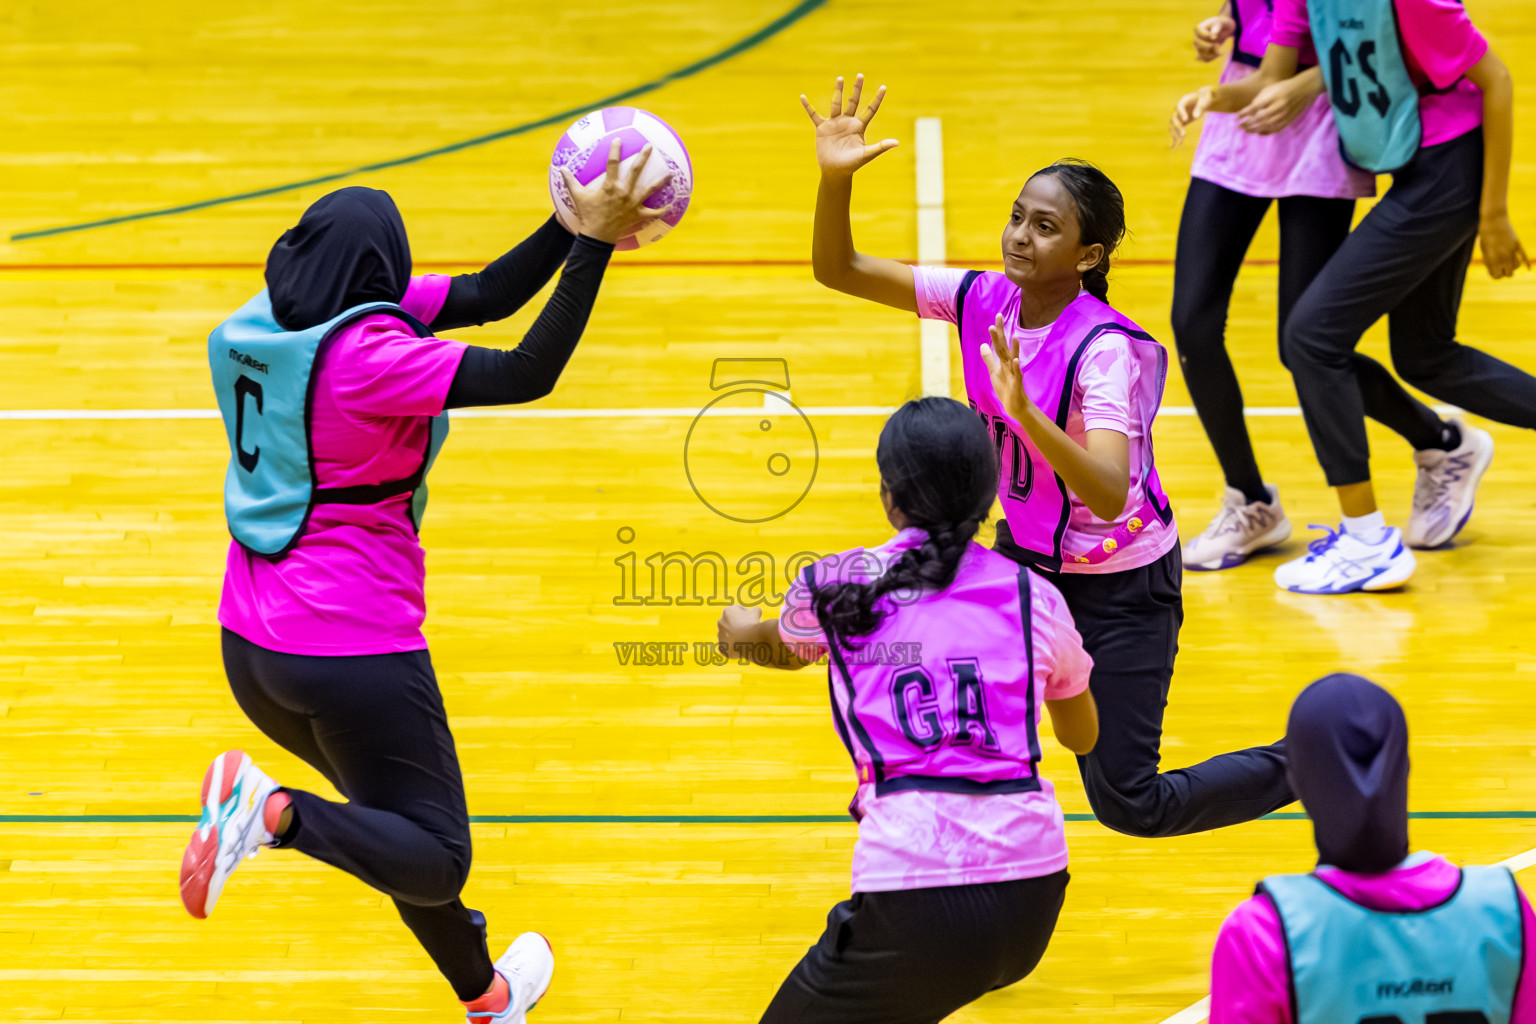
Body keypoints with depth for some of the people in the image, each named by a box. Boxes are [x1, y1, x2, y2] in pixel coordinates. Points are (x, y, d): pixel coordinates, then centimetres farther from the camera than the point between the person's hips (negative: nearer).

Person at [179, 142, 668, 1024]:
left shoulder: (288, 316, 3)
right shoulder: (366, 355, -22)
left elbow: (481, 297, 4)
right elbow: (528, 374, -24)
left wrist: (574, 222, -4)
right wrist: (594, 243, -21)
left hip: (254, 647, 9)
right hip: (353, 648, -9)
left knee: (403, 826, 26)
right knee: (434, 861, 1)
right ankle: (272, 812, -22)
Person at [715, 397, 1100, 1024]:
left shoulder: (836, 588, 4)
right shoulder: (1033, 595, 8)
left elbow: (781, 649, 30)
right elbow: (1083, 736, 28)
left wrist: (740, 633, 54)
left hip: (913, 901, -4)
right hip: (1033, 897, 5)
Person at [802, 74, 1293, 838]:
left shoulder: (1102, 348, -28)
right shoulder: (984, 301, -10)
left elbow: (1109, 494, -40)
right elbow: (838, 270, -8)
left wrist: (1024, 412, -52)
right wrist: (836, 179, -25)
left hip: (1120, 586, -6)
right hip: (1027, 559, 6)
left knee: (1129, 804, -4)